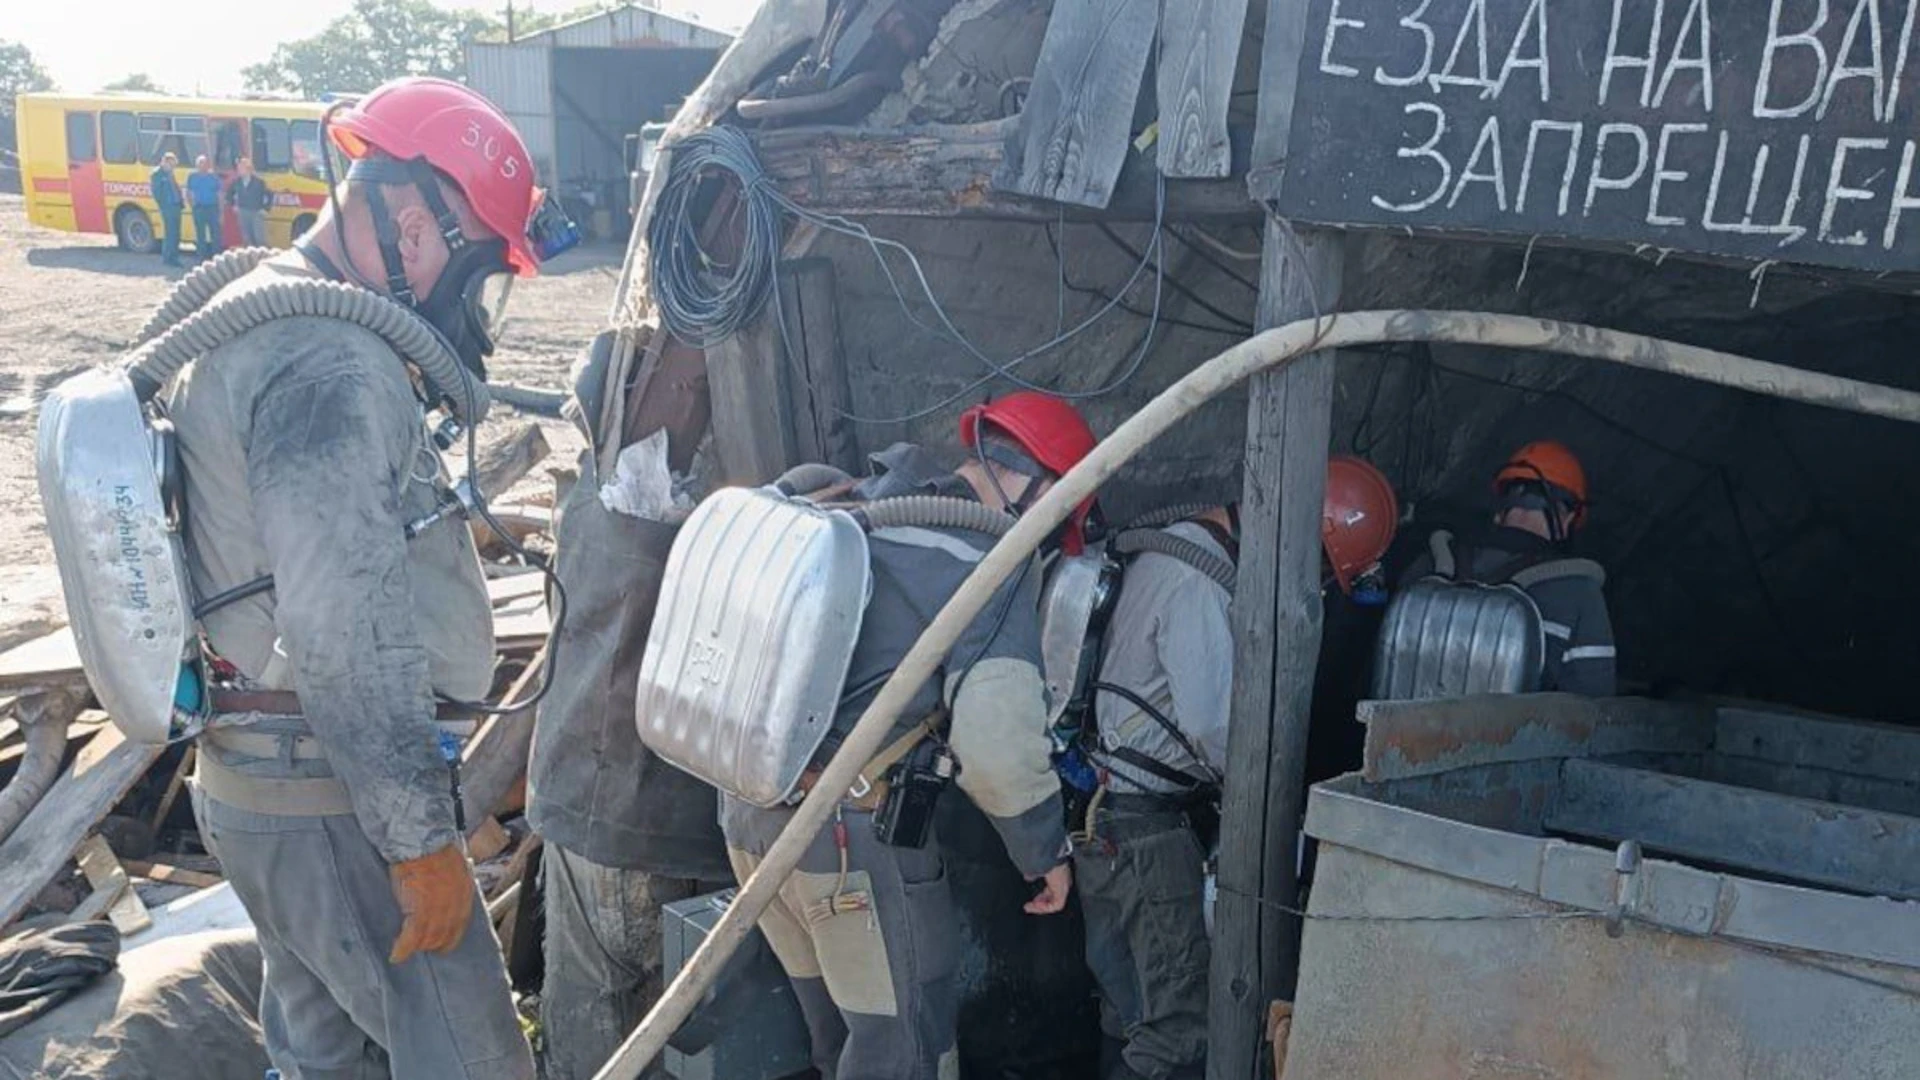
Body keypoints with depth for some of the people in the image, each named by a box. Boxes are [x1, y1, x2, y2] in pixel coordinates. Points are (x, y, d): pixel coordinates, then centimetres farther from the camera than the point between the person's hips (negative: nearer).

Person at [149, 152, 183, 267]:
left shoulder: (169, 174, 19)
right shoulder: (158, 173, -6)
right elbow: (155, 190, -11)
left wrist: (181, 201, 10)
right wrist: (161, 204, -12)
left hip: (176, 206, 8)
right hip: (167, 207, -8)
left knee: (175, 234, 9)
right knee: (170, 233, -9)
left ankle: (173, 258, 14)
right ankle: (166, 259, -6)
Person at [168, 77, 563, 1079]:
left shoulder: (249, 315, 13)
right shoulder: (333, 366, -22)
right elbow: (345, 637, -26)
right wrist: (422, 839, -21)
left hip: (250, 774, 10)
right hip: (332, 799, -10)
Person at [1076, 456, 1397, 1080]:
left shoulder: (1182, 552, 14)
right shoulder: (1198, 584, -19)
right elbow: (1215, 723, -23)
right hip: (1144, 827, -10)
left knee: (1135, 1009, 16)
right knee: (1175, 1026, -5)